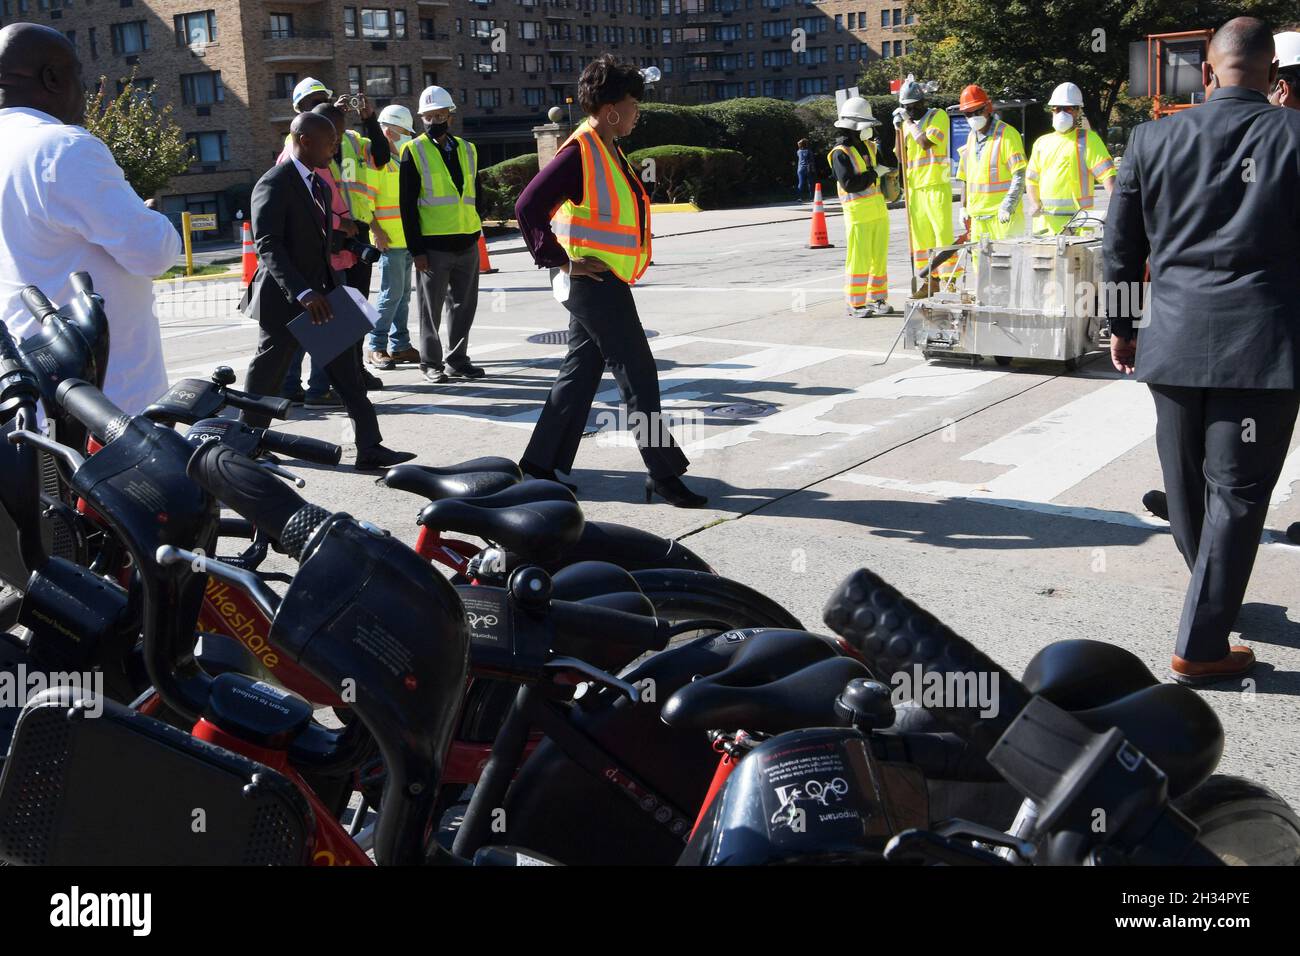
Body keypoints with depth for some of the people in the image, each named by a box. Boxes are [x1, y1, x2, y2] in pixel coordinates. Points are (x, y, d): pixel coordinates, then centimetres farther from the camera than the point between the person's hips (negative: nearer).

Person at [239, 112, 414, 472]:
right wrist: (302, 293, -33)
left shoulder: (320, 184, 13)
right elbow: (268, 246, -23)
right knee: (267, 374, 7)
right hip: (285, 298, -8)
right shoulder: (273, 185, -15)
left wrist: (333, 286, 16)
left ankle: (369, 449, -1)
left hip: (322, 295, 8)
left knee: (348, 372, 1)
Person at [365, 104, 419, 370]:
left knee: (403, 293, 10)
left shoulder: (398, 159, 20)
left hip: (406, 238, 9)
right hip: (389, 240, -9)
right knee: (391, 293, -9)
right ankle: (375, 346, -2)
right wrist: (377, 232, -20)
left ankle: (399, 345, 16)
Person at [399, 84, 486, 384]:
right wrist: (416, 249, -11)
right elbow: (407, 205, -6)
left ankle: (457, 359, 22)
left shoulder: (467, 149, 12)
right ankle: (431, 362, 13)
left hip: (467, 242, 5)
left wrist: (477, 229, 11)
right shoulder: (414, 152, -2)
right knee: (431, 307, 3)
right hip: (433, 244, -5)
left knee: (464, 305, 10)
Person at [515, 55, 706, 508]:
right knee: (638, 376, -6)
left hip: (603, 282, 10)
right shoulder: (579, 152, -17)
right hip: (591, 281, -10)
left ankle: (540, 463, 22)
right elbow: (528, 206, -21)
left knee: (581, 373, 14)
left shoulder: (607, 150, 13)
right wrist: (560, 261, -19)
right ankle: (662, 472, 2)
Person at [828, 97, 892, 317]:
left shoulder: (869, 146, 14)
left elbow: (887, 162, 28)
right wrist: (875, 173, -13)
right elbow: (849, 184, -18)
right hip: (858, 213, -7)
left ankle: (877, 299, 20)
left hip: (879, 210, 8)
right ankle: (855, 303, 5)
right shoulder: (840, 153, -9)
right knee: (859, 259, -4)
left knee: (880, 257, 10)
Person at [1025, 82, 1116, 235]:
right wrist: (1035, 203, 6)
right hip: (1045, 222, 5)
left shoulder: (1088, 140, 0)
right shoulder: (1042, 142, 16)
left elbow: (1108, 175, -9)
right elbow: (1031, 178, 24)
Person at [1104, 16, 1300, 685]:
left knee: (1186, 481, 19)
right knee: (1237, 492, 2)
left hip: (1173, 338, 3)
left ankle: (1216, 600, 39)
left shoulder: (1152, 140, 3)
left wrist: (1122, 326, 20)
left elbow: (1120, 248, 9)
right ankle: (1200, 645, 2)